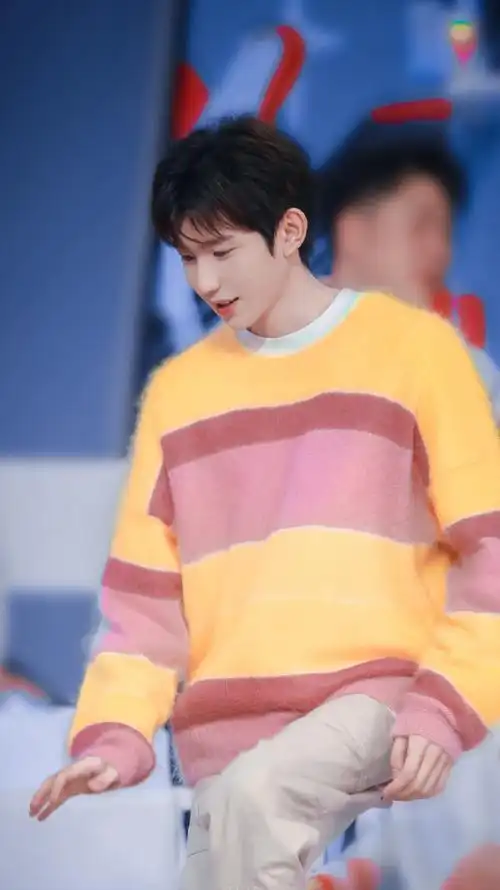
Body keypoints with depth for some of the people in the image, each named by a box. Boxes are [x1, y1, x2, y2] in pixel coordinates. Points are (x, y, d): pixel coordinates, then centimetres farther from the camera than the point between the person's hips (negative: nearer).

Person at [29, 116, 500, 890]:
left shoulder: (413, 347, 2)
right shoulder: (178, 389, 14)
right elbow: (145, 591, 11)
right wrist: (116, 733, -4)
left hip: (376, 696, -4)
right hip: (226, 732, 4)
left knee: (254, 795, -32)